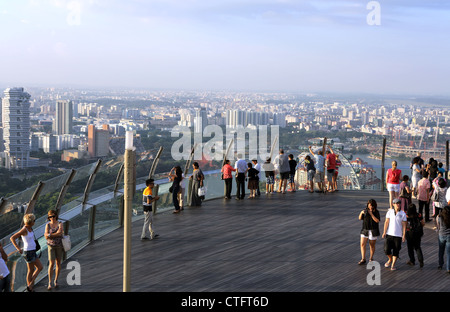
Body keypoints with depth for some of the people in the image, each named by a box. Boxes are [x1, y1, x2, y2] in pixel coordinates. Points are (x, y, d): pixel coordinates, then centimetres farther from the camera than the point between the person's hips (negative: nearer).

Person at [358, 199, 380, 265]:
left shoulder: (376, 212, -6)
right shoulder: (365, 210, 3)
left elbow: (377, 221, -17)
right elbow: (360, 218, 0)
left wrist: (371, 214, -22)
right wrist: (361, 213, -20)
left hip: (373, 231, -3)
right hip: (365, 230, 3)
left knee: (372, 245, 6)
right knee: (362, 244, -6)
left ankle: (371, 258, 22)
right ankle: (363, 259, -1)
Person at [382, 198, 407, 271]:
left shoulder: (403, 214, -1)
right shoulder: (390, 212, 1)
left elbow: (404, 225, 0)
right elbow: (386, 222, 0)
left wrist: (404, 235, -4)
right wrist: (384, 232, -5)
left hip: (398, 235, 0)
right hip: (389, 234, 1)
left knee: (396, 251, 2)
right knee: (387, 249, -3)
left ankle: (393, 265, 14)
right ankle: (390, 260, 25)